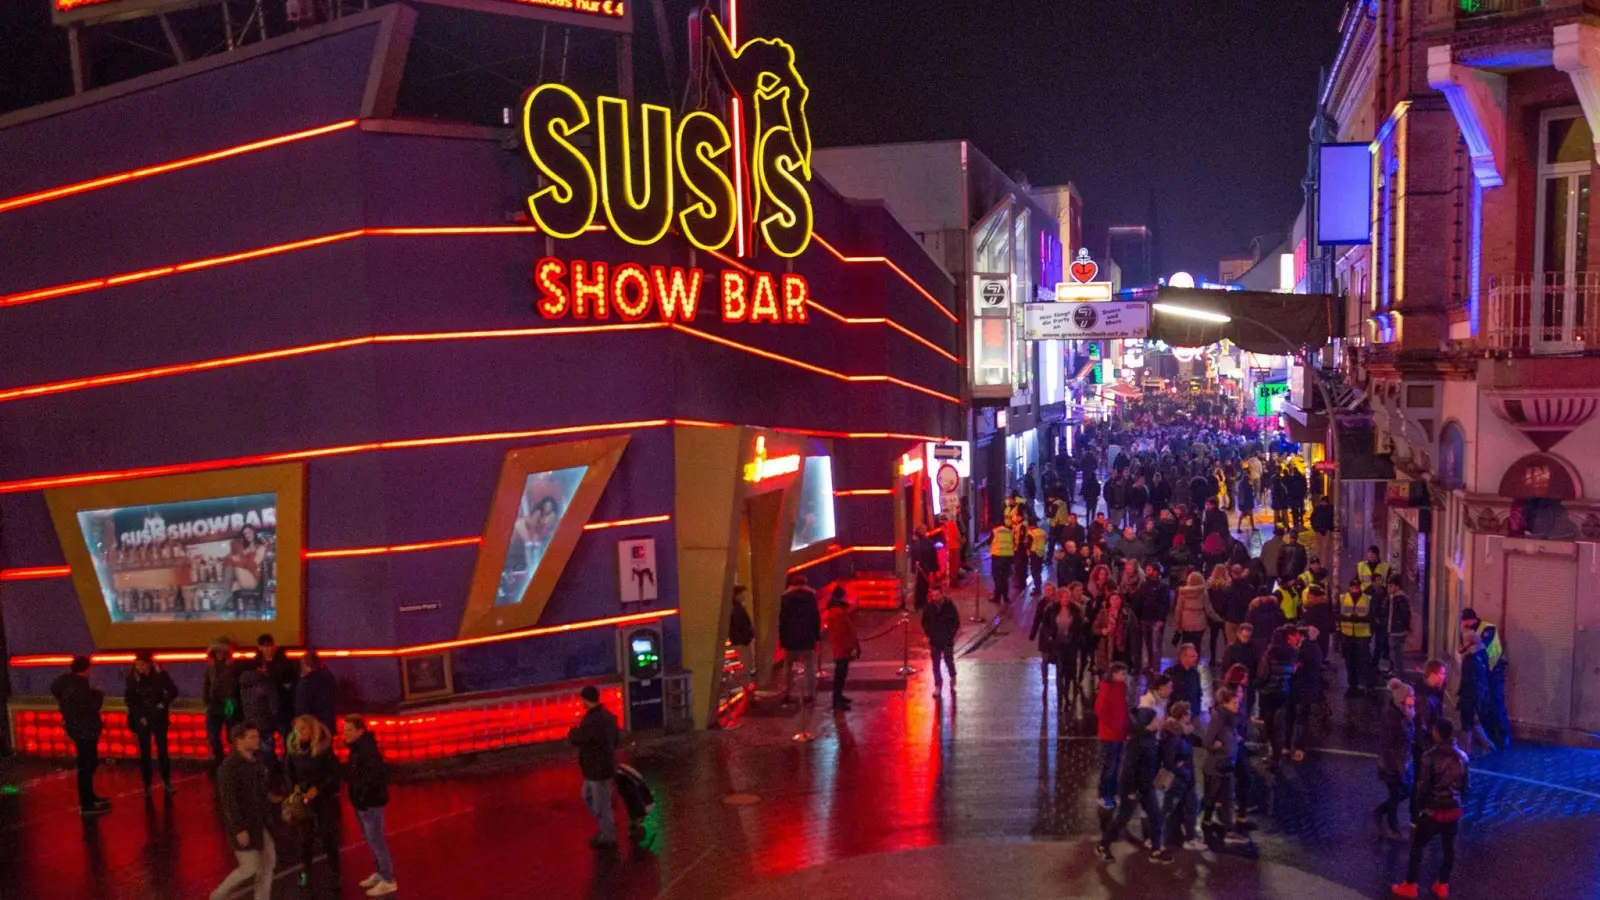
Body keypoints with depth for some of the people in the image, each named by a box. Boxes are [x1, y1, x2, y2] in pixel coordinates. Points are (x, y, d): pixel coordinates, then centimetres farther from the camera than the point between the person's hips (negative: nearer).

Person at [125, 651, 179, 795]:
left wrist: (164, 704, -13)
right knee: (145, 752, 5)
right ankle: (147, 784, 13)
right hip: (142, 719, 1)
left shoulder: (160, 674, -9)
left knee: (162, 750, 2)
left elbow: (173, 691, -1)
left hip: (159, 718, -1)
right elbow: (129, 700, -1)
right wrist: (139, 716, -7)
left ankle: (167, 782, 12)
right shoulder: (133, 678, -7)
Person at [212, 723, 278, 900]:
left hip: (259, 822, 8)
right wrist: (239, 829, -24)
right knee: (250, 868, 0)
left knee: (269, 861, 11)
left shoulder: (253, 762, 5)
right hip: (242, 825, -8)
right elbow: (228, 801, -22)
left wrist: (268, 798, 3)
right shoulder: (229, 766, -20)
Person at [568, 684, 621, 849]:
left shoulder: (593, 720, -28)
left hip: (599, 769, -10)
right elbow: (615, 739, 14)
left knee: (601, 805, 6)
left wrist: (573, 731, -1)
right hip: (601, 766, 10)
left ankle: (607, 839, 21)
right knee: (588, 796, 26)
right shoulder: (607, 714, 4)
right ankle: (608, 827, 36)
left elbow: (575, 739, -22)